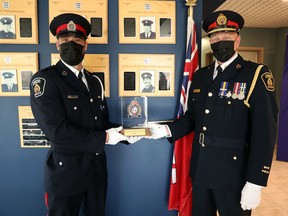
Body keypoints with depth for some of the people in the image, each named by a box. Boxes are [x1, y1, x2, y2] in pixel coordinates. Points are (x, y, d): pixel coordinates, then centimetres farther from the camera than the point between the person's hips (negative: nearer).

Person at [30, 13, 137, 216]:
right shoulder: (44, 79, -15)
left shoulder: (95, 81, 7)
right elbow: (58, 131, -24)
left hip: (97, 169, 6)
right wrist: (104, 138, -19)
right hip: (66, 172, -6)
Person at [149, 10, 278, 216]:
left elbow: (265, 133, -14)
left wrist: (255, 183, -16)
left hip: (233, 173, -5)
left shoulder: (256, 75, -10)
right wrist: (167, 129, -7)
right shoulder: (200, 75, 6)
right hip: (200, 169, 5)